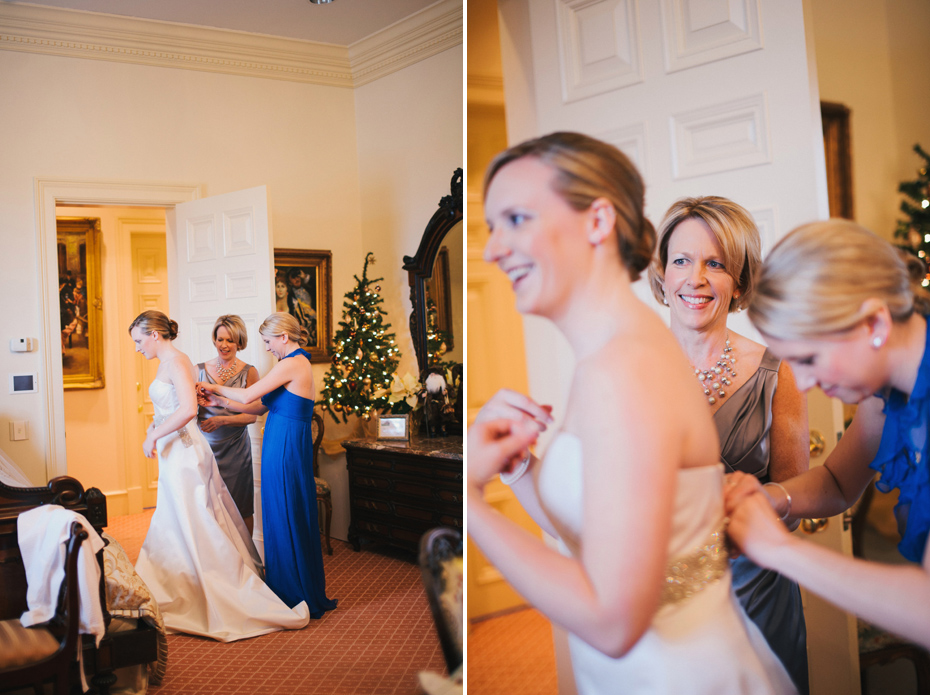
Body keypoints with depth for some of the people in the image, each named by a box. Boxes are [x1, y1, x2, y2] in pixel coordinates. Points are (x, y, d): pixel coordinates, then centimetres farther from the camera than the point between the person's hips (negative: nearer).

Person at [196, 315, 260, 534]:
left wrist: (221, 420, -18)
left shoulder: (249, 372, -1)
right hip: (206, 447, 2)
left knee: (241, 508, 3)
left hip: (236, 448, -2)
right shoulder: (200, 370, 6)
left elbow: (252, 415, -6)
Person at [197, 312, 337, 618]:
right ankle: (308, 594, 25)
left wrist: (215, 388, 2)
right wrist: (220, 401, 11)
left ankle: (294, 595, 12)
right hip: (291, 448, 10)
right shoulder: (299, 363, 15)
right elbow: (260, 407, 15)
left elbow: (248, 396, -14)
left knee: (285, 520, 0)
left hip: (284, 451, -10)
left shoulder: (291, 365, -15)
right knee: (294, 520, 15)